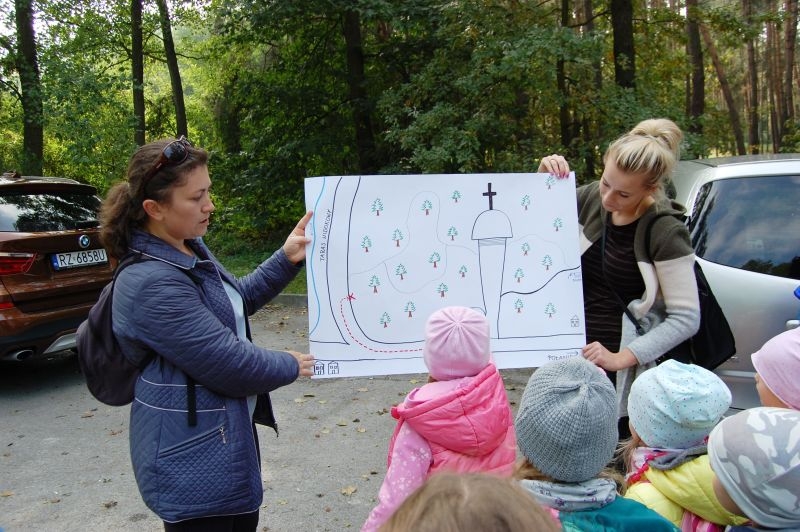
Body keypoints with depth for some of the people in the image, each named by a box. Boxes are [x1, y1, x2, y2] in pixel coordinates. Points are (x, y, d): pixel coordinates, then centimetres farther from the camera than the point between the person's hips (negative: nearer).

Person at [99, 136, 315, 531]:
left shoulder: (190, 249, 3)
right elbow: (228, 364, -26)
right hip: (192, 459, -9)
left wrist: (286, 259, 4)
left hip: (226, 434, 10)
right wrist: (290, 367, -9)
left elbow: (238, 300, 18)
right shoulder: (153, 283, -28)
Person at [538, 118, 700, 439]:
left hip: (624, 371, -5)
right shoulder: (592, 198, -2)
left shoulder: (665, 231, -15)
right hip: (574, 353, 5)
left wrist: (621, 359, -20)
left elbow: (686, 319, -13)